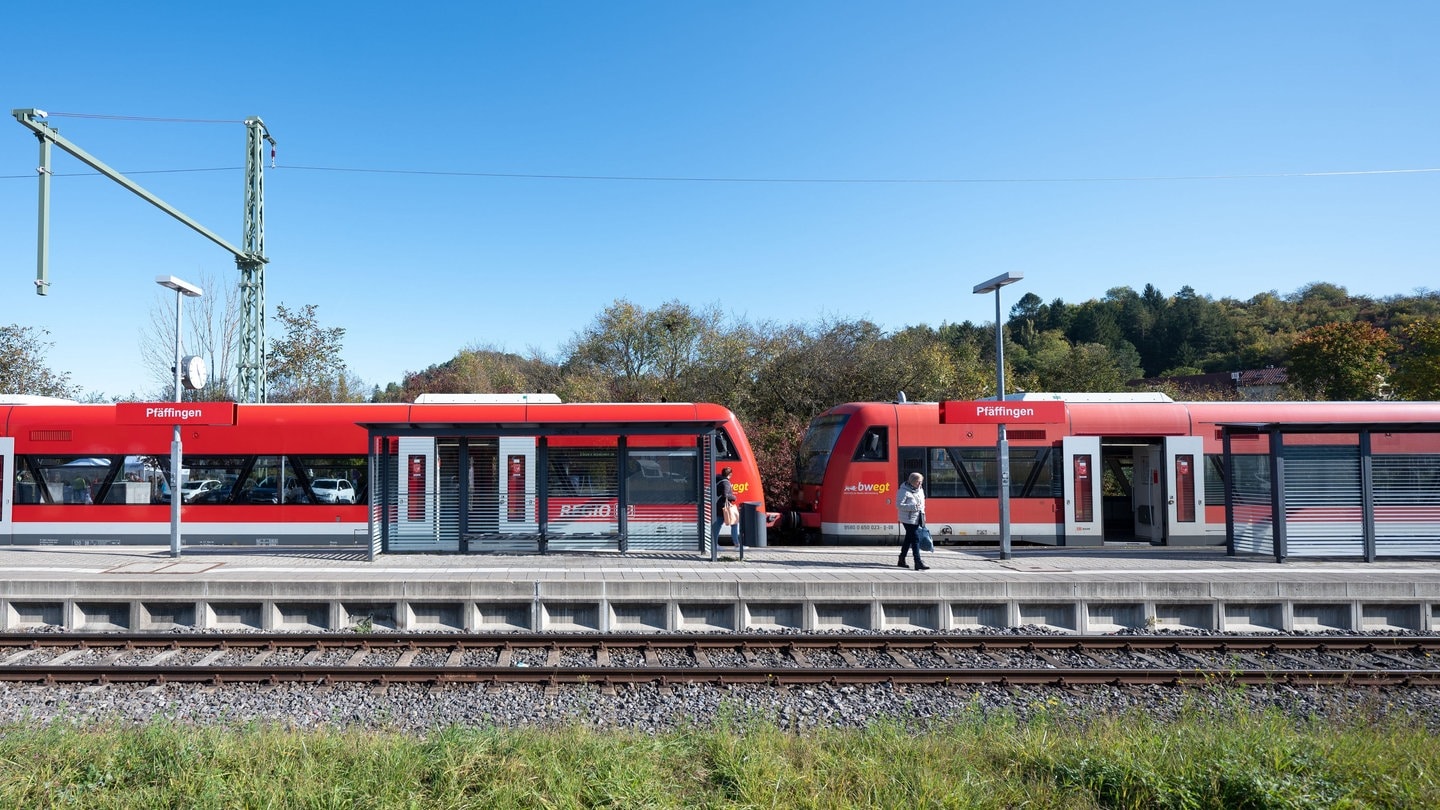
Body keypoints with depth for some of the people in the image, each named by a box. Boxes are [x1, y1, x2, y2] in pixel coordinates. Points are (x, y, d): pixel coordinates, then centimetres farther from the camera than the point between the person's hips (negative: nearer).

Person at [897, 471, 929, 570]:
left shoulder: (920, 490, 10)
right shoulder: (904, 491, -15)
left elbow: (922, 503, 22)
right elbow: (899, 505, -18)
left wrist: (923, 515, 14)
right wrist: (913, 507, -26)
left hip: (917, 519, 8)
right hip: (908, 520, -8)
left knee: (909, 539, 16)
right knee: (915, 539, -11)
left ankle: (901, 560, 28)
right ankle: (918, 563, -11)